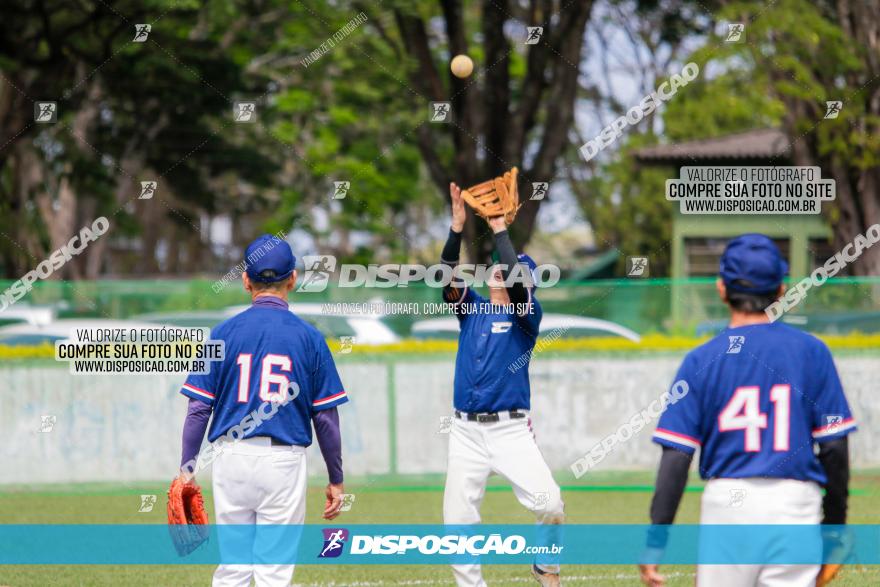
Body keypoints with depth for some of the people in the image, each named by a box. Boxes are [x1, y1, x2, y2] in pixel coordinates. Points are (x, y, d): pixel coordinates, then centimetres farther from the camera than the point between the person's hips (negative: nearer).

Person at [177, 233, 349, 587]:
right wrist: (336, 479, 8)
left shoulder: (224, 334, 1)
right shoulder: (308, 337, -1)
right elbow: (325, 417, 0)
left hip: (232, 458, 1)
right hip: (284, 462, -1)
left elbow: (199, 408, -2)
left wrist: (186, 468, 4)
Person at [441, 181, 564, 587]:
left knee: (549, 503, -18)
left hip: (511, 429, -4)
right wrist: (458, 227, -15)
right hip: (466, 431, 4)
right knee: (458, 522, 0)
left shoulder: (527, 315, 2)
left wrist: (500, 230, -13)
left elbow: (516, 281, -17)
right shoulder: (471, 308, 13)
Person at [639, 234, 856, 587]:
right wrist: (835, 522, 12)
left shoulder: (701, 360, 1)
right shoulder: (811, 351, 2)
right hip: (796, 504, 0)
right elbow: (834, 446, 1)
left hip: (727, 503, 0)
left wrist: (657, 540, -2)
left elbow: (676, 457, -4)